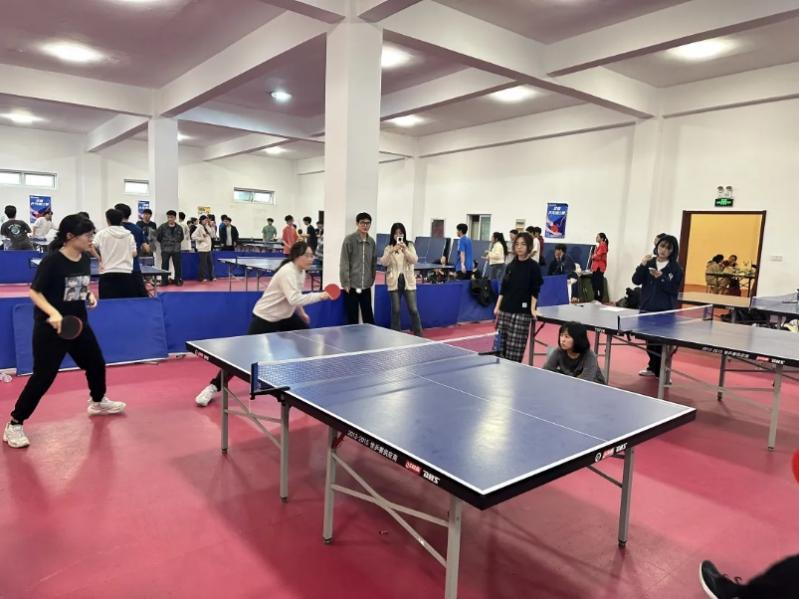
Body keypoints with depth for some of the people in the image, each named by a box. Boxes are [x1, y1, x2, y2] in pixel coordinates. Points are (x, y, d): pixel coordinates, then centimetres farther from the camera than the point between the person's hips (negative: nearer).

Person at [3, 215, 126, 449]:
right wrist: (52, 313, -31)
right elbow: (34, 292, -18)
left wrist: (90, 295, -2)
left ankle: (98, 402, 45)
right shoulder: (52, 261, -20)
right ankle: (14, 424, 12)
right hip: (50, 328, -7)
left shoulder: (85, 258, 1)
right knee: (43, 377, -4)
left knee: (96, 364, 20)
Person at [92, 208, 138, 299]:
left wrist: (99, 257, 8)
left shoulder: (102, 233, 1)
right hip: (126, 273, 2)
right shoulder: (129, 234, 6)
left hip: (108, 274, -2)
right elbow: (134, 254, 5)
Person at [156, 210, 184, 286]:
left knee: (177, 265, 5)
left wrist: (177, 243, 10)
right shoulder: (163, 226, -4)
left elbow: (181, 237, 17)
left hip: (176, 250, 1)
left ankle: (178, 280, 15)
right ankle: (164, 281, 11)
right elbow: (158, 236, 2)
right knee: (164, 265, 3)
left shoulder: (179, 228, 3)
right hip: (165, 250, -1)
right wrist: (163, 243, 7)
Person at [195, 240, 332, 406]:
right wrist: (320, 296, -34)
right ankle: (213, 387, -3)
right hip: (265, 318, -9)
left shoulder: (300, 272, 2)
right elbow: (294, 299, -40)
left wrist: (302, 313, 22)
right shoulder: (288, 272, -26)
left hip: (284, 317, 9)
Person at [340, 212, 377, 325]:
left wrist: (371, 280, 10)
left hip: (366, 286, 4)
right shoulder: (349, 239, -7)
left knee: (369, 318, 8)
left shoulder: (371, 241, 8)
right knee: (352, 319, 3)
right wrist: (345, 283, -12)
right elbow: (344, 263, -9)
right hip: (352, 286, -4)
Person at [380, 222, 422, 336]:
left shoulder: (410, 245, 5)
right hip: (394, 282, 0)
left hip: (408, 281, 0)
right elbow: (384, 263, -10)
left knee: (413, 309, -1)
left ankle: (418, 335, 11)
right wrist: (391, 251, -25)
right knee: (396, 310, 3)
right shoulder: (389, 247, 4)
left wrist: (405, 250, -22)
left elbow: (415, 260, -8)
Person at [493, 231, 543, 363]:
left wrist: (532, 309, -15)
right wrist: (497, 306, 8)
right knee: (501, 344, 4)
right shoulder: (511, 266, 10)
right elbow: (503, 288, 13)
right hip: (505, 310, 5)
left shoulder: (534, 266, -3)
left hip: (522, 312, -5)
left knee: (515, 348, -5)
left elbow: (535, 291, -6)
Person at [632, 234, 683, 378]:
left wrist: (661, 277, -21)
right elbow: (636, 280, -3)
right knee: (650, 340, 13)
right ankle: (653, 367, 28)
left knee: (662, 342, -6)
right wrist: (642, 265, -16)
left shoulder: (676, 268, -1)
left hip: (665, 311, -3)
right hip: (647, 308, 3)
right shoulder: (649, 263, 6)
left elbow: (674, 289, -9)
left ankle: (662, 371, 5)